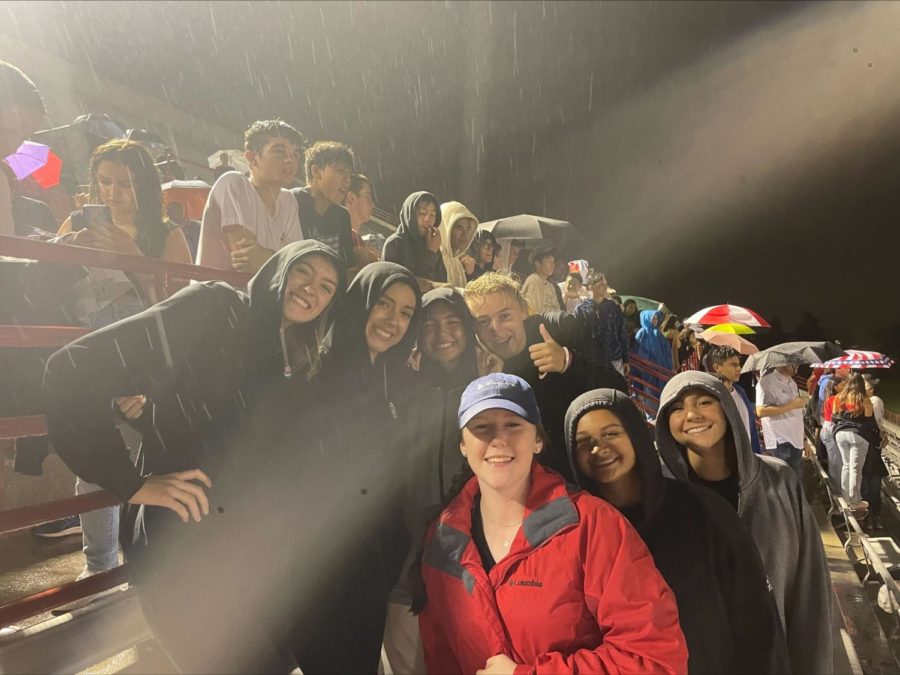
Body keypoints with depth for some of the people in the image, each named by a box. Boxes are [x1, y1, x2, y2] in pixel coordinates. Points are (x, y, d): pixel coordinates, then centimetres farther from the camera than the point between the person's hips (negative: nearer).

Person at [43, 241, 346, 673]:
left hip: (261, 554, 7)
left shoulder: (303, 367, 10)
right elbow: (73, 371, -19)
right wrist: (132, 484, -18)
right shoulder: (212, 308, -11)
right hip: (188, 550, -6)